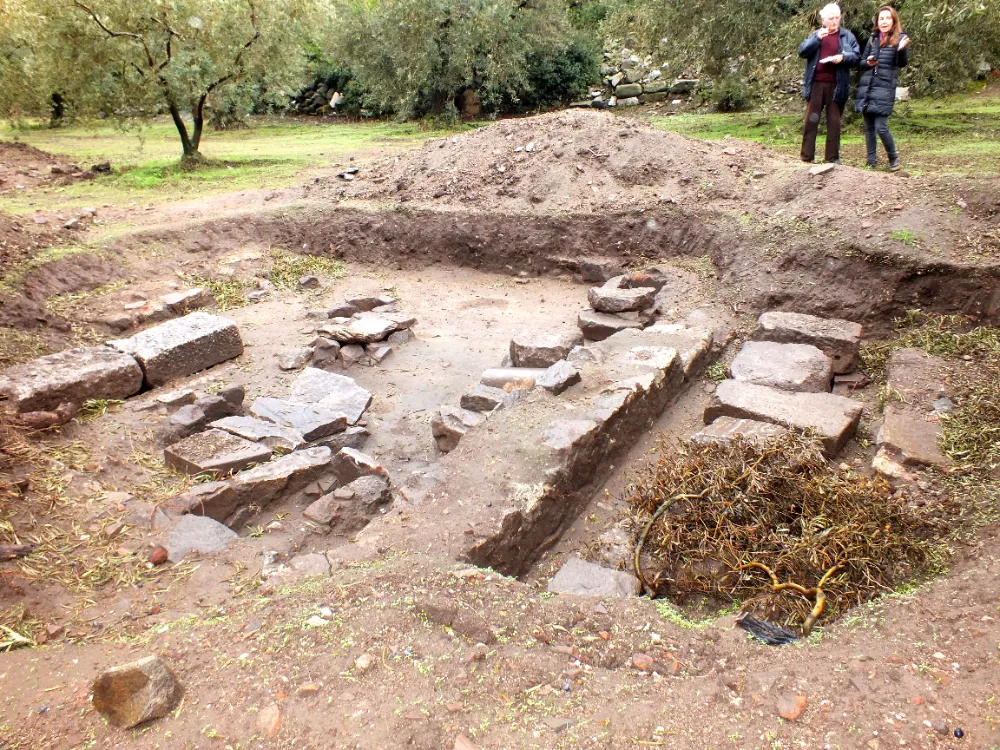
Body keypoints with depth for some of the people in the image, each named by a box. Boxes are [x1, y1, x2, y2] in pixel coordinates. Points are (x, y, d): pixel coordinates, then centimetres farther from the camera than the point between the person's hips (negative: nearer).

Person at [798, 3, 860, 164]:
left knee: (834, 121, 3)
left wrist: (843, 57, -16)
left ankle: (833, 157, 6)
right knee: (811, 120, 0)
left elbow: (856, 56, 4)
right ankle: (807, 156, 4)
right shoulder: (815, 35, 12)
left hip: (836, 85, 0)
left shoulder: (847, 36, 9)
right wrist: (817, 39, -15)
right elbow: (802, 52, -2)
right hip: (816, 83, 1)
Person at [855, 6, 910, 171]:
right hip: (866, 87, 5)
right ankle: (872, 161, 15)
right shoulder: (873, 39, 13)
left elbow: (902, 64, -7)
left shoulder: (900, 38, 1)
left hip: (885, 89, -5)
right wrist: (868, 63, -5)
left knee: (881, 127, -11)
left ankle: (893, 157, 9)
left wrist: (902, 49, -26)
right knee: (868, 127, 6)